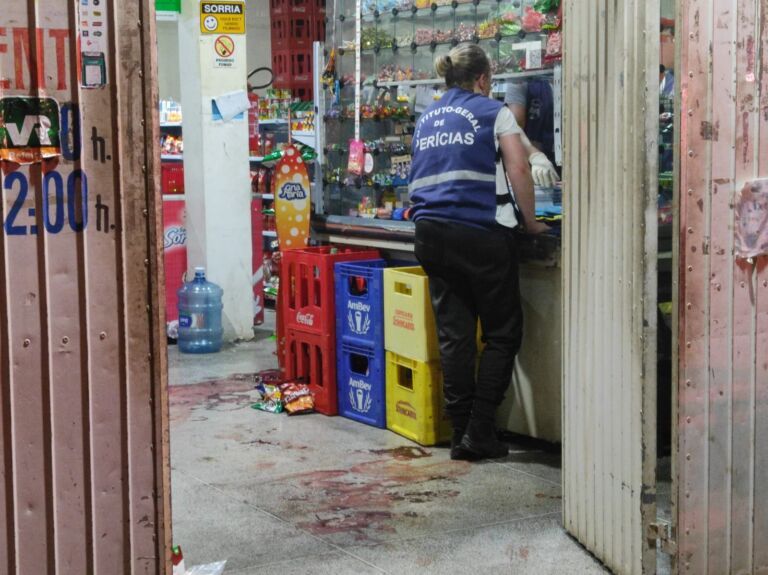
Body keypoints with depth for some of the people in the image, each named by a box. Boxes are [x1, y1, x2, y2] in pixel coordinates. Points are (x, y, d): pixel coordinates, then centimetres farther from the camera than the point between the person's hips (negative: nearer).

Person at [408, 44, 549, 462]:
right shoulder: (492, 112, 3)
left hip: (430, 232, 6)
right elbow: (518, 170, -7)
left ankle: (461, 433, 8)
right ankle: (480, 432, -1)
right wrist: (530, 222, 2)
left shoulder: (427, 118, 20)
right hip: (478, 232, -5)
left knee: (453, 333, 8)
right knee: (502, 333, 5)